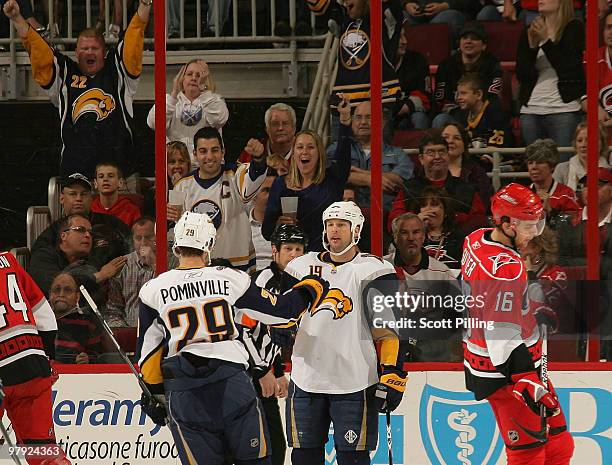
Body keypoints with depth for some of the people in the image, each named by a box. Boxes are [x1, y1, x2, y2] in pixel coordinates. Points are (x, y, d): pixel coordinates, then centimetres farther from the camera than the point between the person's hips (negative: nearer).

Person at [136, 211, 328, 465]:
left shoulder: (154, 290, 3)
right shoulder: (230, 279, 0)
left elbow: (148, 349, 9)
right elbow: (280, 310, 8)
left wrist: (154, 392, 21)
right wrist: (312, 287, 25)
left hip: (183, 392, 1)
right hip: (231, 383, -1)